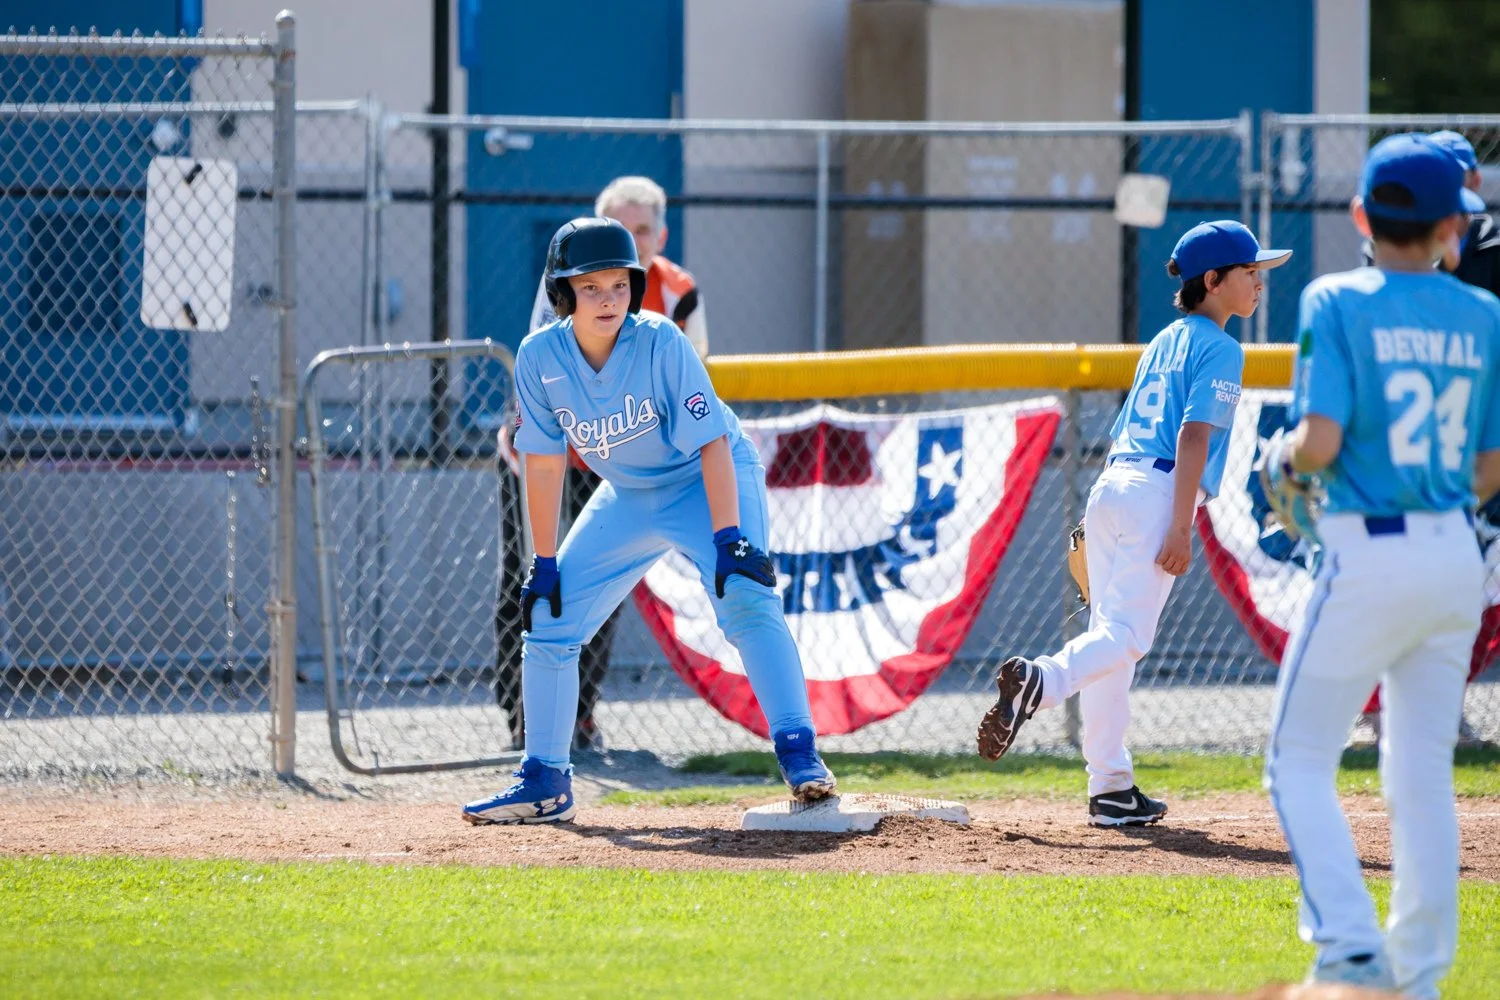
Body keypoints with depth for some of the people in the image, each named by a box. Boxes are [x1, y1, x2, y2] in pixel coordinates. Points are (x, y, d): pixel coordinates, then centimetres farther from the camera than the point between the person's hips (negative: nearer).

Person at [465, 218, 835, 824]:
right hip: (628, 496, 5)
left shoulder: (660, 343, -27)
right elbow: (544, 462, -6)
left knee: (746, 601, -28)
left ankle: (800, 756, -28)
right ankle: (545, 785, 11)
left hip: (710, 483, -5)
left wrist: (727, 538, -33)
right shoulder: (539, 359, -16)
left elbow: (712, 442, -25)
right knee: (547, 619, 1)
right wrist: (544, 563, -6)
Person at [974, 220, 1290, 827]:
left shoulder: (1163, 343, 23)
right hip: (1156, 493, -8)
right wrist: (1180, 527, -17)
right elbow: (1193, 435, -12)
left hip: (1110, 484, 8)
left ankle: (1110, 788, 7)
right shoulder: (1219, 350, -2)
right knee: (1125, 636, -16)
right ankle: (1038, 681, -42)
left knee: (1109, 633, 6)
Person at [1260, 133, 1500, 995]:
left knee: (1300, 760, 3)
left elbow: (1320, 441, -16)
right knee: (1424, 772, 14)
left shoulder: (1338, 303, -8)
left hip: (1369, 558, -5)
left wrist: (1286, 463, 5)